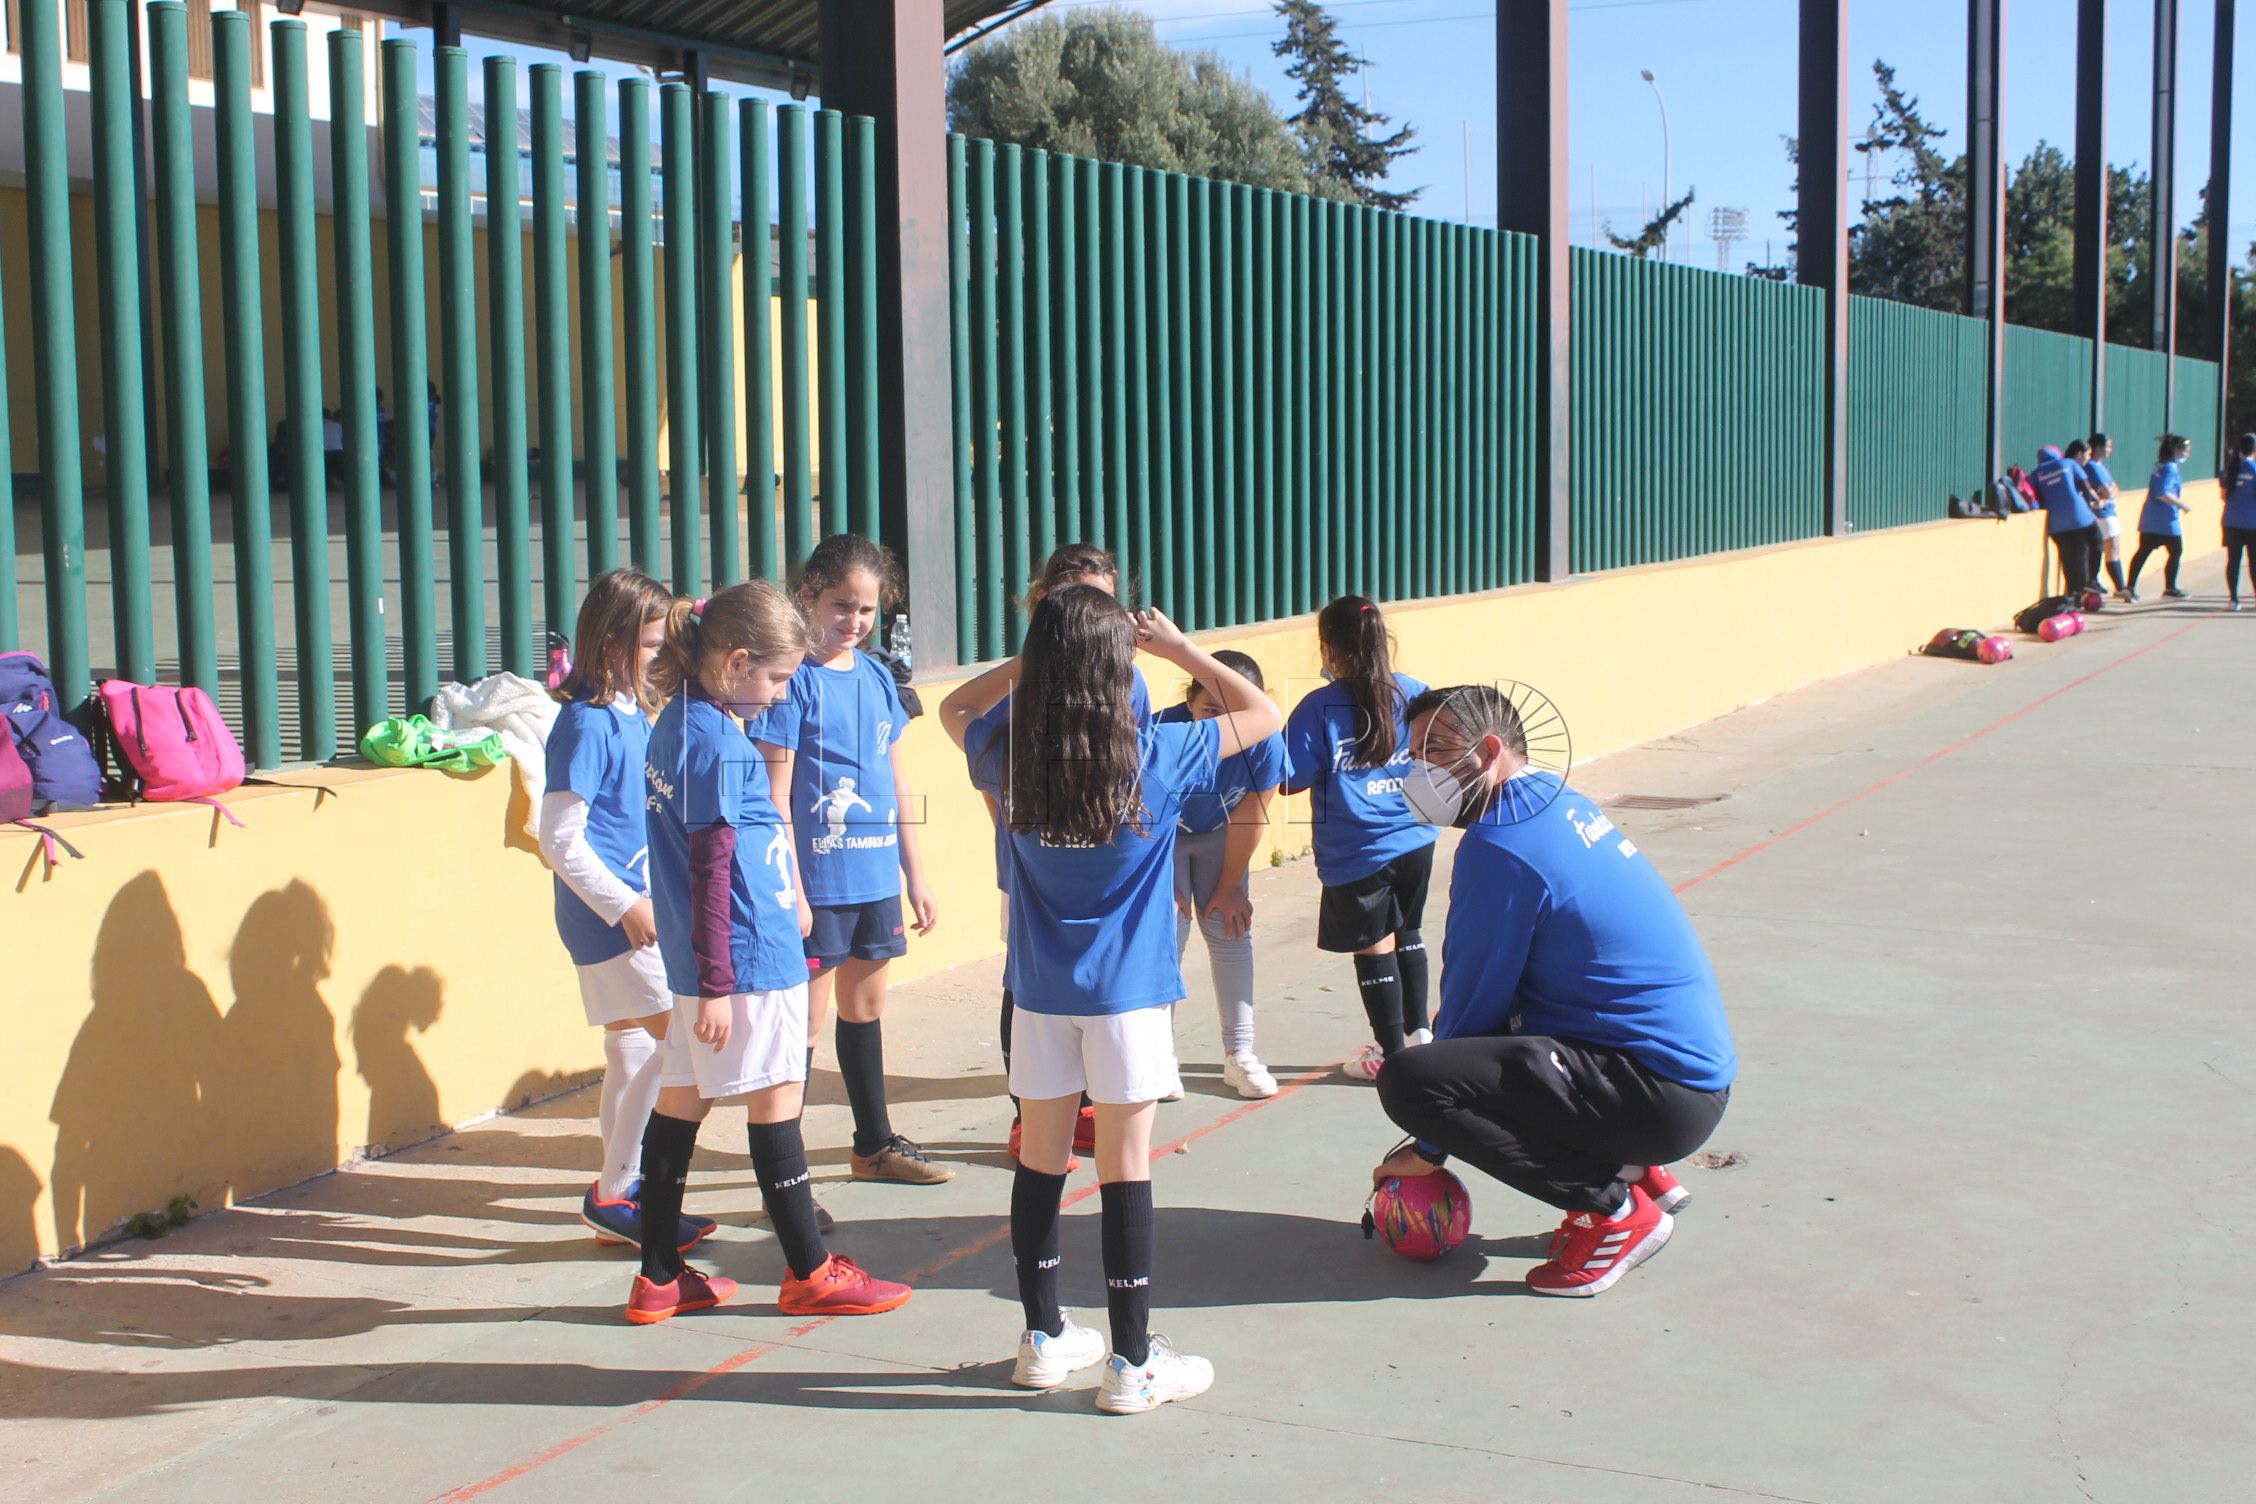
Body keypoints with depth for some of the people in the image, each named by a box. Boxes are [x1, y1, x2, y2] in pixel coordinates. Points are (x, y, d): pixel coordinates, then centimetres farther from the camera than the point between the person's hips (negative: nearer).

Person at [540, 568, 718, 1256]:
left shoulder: (633, 713, 10)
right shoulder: (587, 722, -16)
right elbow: (559, 838, -19)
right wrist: (626, 904, -19)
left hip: (635, 907, 9)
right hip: (611, 914, -9)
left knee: (634, 1056, 13)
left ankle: (620, 1198, 23)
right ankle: (614, 1193, -2)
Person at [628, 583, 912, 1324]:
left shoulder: (677, 721, 10)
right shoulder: (717, 743, -18)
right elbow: (711, 870, -19)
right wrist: (715, 983, -19)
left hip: (697, 958, 9)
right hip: (747, 958, -9)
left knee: (680, 1098, 10)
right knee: (777, 1099, 1)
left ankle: (659, 1277, 17)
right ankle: (810, 1274, 11)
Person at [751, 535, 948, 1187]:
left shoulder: (877, 677, 9)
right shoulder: (794, 679, -11)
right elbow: (775, 795, -13)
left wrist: (917, 876, 16)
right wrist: (789, 889, -17)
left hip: (876, 875, 7)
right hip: (818, 880, -7)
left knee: (865, 1005, 19)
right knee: (805, 1019, -1)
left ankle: (875, 1143, 32)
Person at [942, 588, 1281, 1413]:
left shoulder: (1007, 756, -6)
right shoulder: (1154, 757, -14)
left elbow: (956, 706, 17)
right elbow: (1263, 714, -1)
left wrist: (1034, 658, 10)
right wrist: (1179, 648, 3)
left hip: (1041, 990, 3)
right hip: (1128, 990, -3)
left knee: (1041, 1158, 12)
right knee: (1125, 1165, 1)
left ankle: (1045, 1338, 25)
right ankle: (1132, 1361, 7)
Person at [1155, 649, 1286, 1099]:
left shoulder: (1265, 746, -32)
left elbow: (1248, 820, -16)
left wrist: (1230, 886, -6)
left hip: (1218, 836, 2)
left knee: (1231, 932, 0)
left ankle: (1239, 1054, 10)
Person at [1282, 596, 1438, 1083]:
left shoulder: (1319, 708, -14)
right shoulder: (1413, 693, -1)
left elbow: (1289, 778, -13)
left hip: (1357, 852, -5)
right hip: (1414, 838, 5)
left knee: (1374, 948, 7)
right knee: (1408, 935, 22)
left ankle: (1391, 1052, 16)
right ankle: (1419, 1031, 31)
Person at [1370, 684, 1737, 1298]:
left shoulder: (1500, 845, -16)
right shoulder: (1564, 805, 14)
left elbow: (1474, 1002, -9)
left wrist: (1431, 1149, 3)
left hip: (1661, 1095, -10)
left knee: (1406, 1084, -20)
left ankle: (1613, 1209, -7)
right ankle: (1632, 1168, 17)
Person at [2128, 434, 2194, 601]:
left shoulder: (2161, 465, 14)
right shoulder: (2170, 468, -15)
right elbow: (2163, 493, -25)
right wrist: (2182, 504, -16)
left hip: (2150, 519, 9)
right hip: (2165, 520, -9)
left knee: (2143, 551, 5)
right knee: (2175, 551, 5)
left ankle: (2130, 587, 2)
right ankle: (2170, 588, 11)